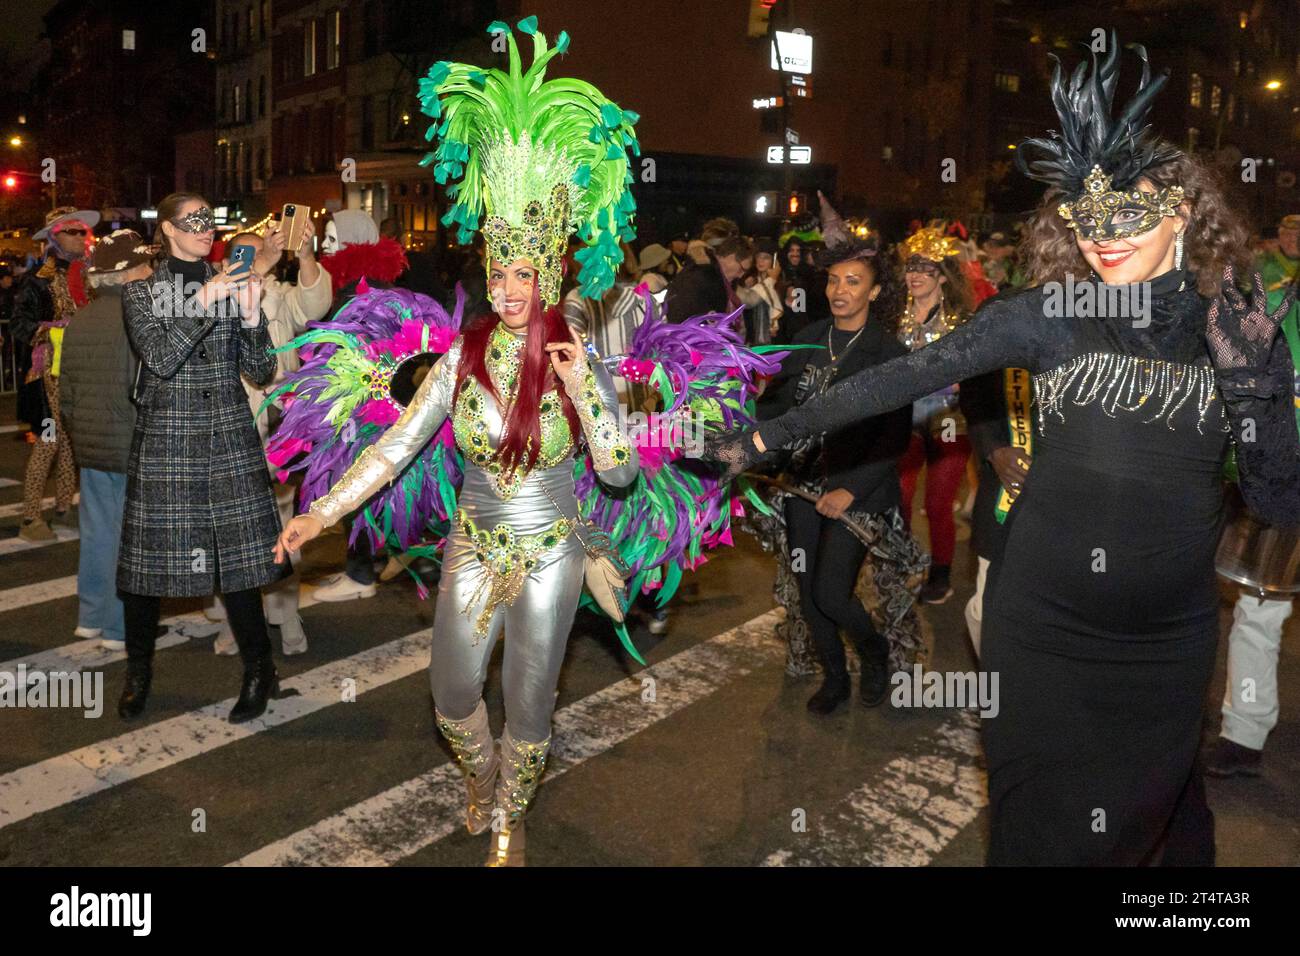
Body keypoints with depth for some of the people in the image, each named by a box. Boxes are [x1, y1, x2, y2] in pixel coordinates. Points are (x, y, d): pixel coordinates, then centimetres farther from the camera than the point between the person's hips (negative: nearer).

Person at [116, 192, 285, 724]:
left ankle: (259, 670, 15)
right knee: (146, 559, 4)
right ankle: (138, 671, 25)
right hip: (164, 440, -1)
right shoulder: (141, 292, 5)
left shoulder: (231, 286, 10)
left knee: (237, 557, 1)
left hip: (230, 439, 1)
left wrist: (250, 315, -12)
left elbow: (261, 372, 3)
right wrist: (202, 305, -19)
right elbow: (160, 360, -12)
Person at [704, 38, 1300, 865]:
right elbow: (910, 374, -10)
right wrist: (771, 435, -14)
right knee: (1035, 824, 12)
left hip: (1168, 637, 2)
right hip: (1042, 623, -1)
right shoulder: (1051, 315, -5)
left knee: (1148, 815, 21)